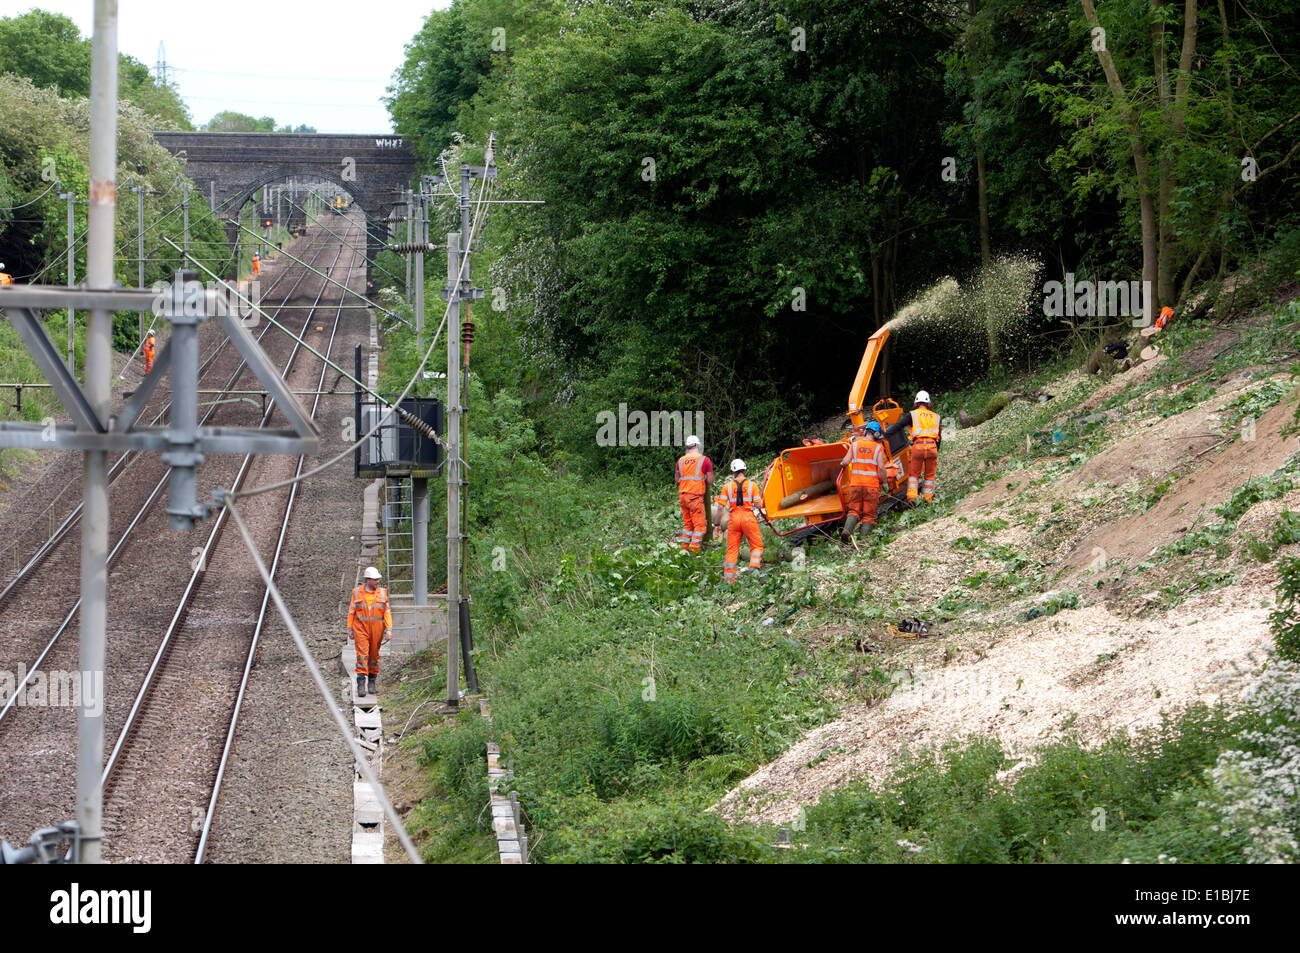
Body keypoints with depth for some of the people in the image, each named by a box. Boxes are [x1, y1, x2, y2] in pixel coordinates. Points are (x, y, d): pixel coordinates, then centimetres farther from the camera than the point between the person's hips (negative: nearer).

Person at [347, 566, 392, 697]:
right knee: (362, 653, -11)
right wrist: (349, 629, 4)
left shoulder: (382, 593, 5)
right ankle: (361, 683, -14)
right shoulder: (357, 592, 1)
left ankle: (372, 681, 21)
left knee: (374, 655, 8)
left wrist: (389, 629, -5)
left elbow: (387, 612, 3)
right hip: (361, 629, -2)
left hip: (376, 630, 2)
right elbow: (351, 611, 6)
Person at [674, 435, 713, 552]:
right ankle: (694, 549, -11)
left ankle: (684, 548, 15)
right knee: (700, 524, -2)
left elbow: (677, 479, 17)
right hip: (696, 496, -5)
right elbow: (710, 481, -2)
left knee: (687, 523, 16)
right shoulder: (705, 460, -5)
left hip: (682, 494, 5)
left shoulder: (681, 460, 8)